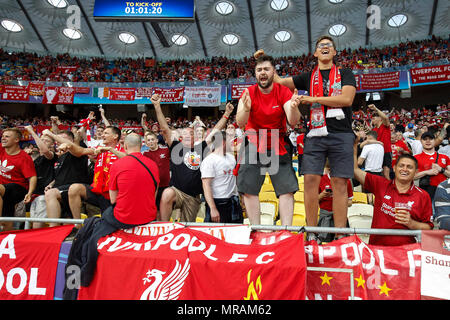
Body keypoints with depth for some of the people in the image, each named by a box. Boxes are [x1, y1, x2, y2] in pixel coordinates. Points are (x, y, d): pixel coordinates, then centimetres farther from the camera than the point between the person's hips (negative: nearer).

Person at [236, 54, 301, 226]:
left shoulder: (283, 92, -7)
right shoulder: (249, 93, -7)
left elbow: (292, 122, -19)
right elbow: (240, 123, -19)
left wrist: (293, 108, -40)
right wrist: (246, 109, -40)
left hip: (278, 146, 0)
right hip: (253, 145, 0)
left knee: (287, 188, -8)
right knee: (249, 189, -5)